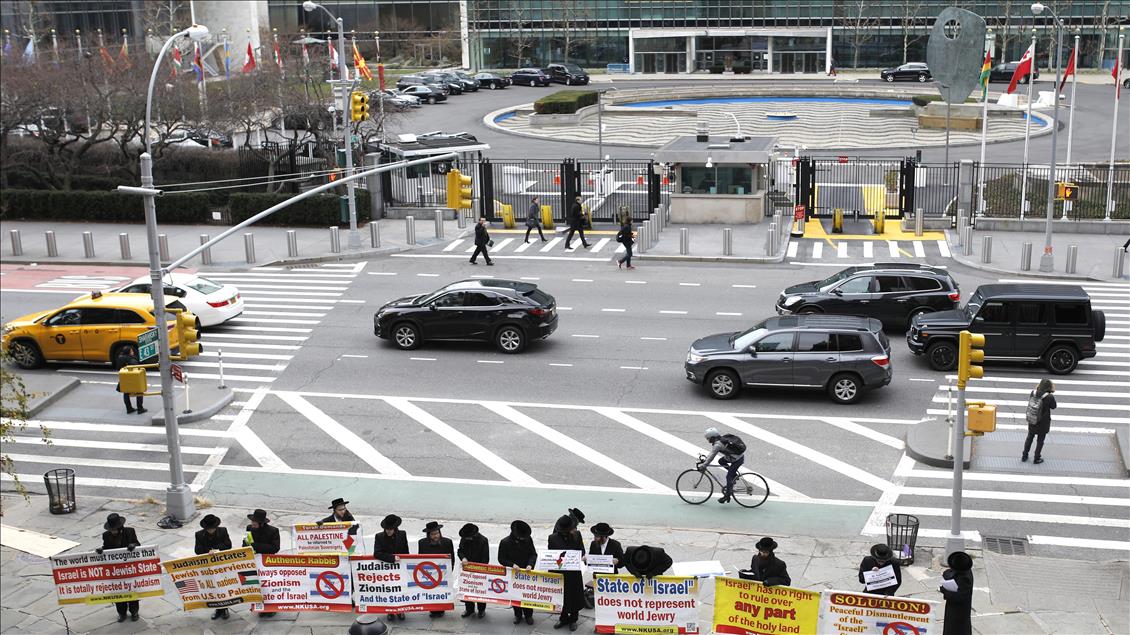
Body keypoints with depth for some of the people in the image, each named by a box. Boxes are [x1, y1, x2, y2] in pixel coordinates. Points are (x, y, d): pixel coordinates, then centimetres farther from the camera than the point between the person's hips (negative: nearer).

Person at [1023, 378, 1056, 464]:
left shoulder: (1033, 393, -13)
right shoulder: (1049, 397, -24)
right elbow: (1053, 406, -6)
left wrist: (1036, 389, 6)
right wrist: (1052, 393, -5)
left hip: (1032, 421, 4)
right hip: (1043, 423, -4)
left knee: (1029, 437, 22)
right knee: (1040, 440, 14)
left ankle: (1024, 456, 30)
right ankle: (1037, 459, 23)